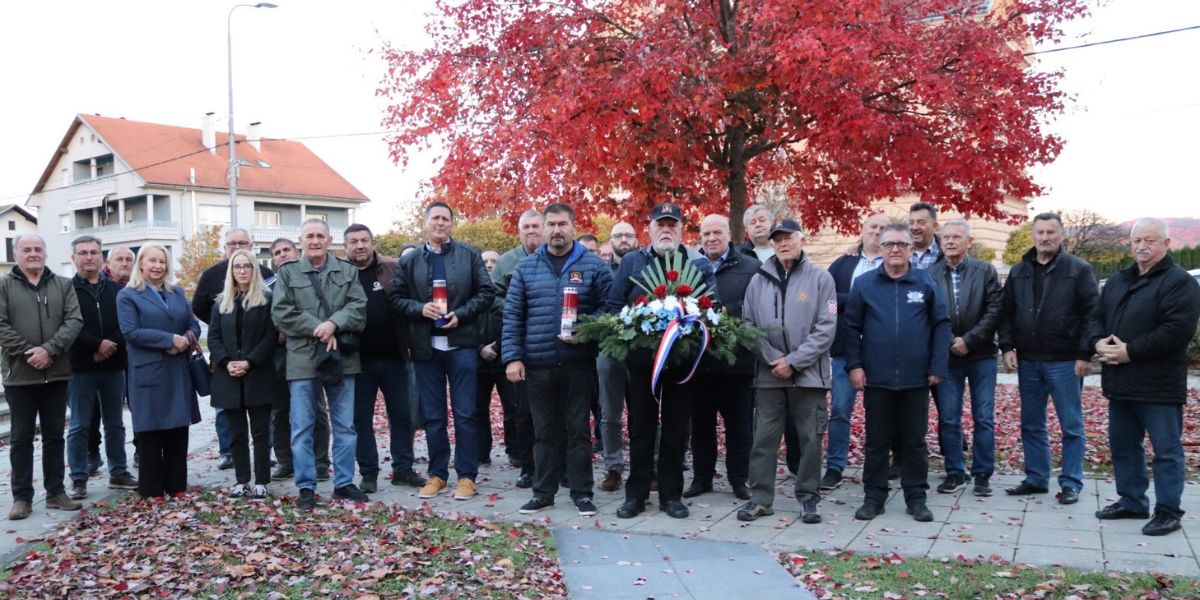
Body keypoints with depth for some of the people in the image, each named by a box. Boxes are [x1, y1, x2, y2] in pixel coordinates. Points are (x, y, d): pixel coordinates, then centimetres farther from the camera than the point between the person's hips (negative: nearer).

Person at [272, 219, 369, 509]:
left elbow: (358, 307, -1)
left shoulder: (348, 271, 11)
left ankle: (344, 483, 17)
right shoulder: (287, 272, 7)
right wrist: (318, 329, -13)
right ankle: (306, 487, 11)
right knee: (302, 429, 2)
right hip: (303, 359, -1)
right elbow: (282, 313, -4)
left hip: (342, 358, 2)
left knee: (346, 427, 6)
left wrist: (333, 324, -18)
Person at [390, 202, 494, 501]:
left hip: (462, 344, -2)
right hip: (426, 346, 2)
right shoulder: (408, 262, 9)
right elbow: (397, 299, 5)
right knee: (432, 415, 9)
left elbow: (485, 292, 1)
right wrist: (420, 309, -12)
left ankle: (467, 476, 8)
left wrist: (461, 314, -11)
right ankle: (437, 474, 19)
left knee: (465, 414, 0)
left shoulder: (469, 255, 5)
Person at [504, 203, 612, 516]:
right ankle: (543, 491, 21)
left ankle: (582, 492, 14)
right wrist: (512, 357, -1)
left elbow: (608, 306, 0)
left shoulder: (593, 265, 2)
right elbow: (512, 316, 6)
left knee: (578, 428, 5)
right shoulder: (526, 268, 8)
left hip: (578, 362, -2)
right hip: (537, 364, 2)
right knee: (544, 430, 11)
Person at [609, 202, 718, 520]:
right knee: (641, 427, 6)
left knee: (677, 429, 6)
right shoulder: (630, 262, 8)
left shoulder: (699, 265, 8)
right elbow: (614, 306, 4)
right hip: (642, 358, 0)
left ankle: (671, 494, 17)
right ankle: (636, 494, 15)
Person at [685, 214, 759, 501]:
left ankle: (739, 479, 20)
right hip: (699, 359, 2)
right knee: (700, 423, 11)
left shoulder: (751, 267, 1)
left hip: (737, 359, -2)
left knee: (739, 424, 7)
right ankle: (701, 477, 23)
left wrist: (725, 312, -18)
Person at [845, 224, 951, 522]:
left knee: (915, 441, 9)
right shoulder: (864, 284, 2)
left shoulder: (926, 283, 2)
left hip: (916, 378, 0)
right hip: (876, 378, 0)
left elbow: (942, 325, 2)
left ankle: (916, 497, 20)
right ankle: (874, 497, 17)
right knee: (876, 441, 8)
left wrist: (937, 366, -4)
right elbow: (852, 327, 3)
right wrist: (854, 365, -4)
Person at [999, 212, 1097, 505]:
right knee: (1031, 425, 11)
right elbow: (1006, 313, 12)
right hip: (1028, 361, 5)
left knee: (1071, 426, 3)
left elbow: (1092, 313, -6)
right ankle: (1036, 478, 22)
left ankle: (1071, 483, 12)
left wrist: (1085, 354, -12)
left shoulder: (1079, 269, -3)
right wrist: (1007, 346, 0)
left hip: (1065, 361, -4)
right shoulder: (1018, 272, 10)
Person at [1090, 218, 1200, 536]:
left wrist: (1130, 351, -20)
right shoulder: (1117, 281, 15)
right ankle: (1131, 501, 28)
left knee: (1166, 449, 2)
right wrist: (1099, 342, -6)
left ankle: (1168, 511, 10)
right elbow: (1096, 317, 16)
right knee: (1123, 445, 15)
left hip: (1159, 385, -8)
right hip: (1121, 382, 8)